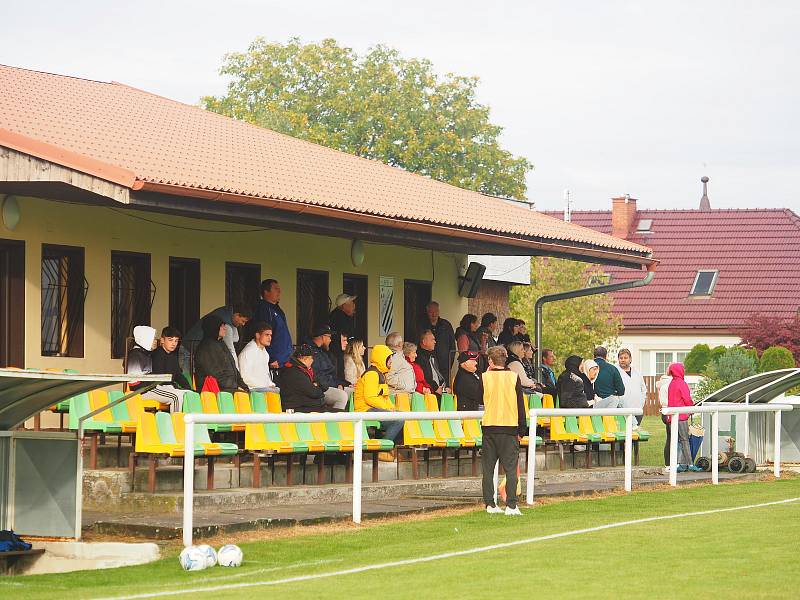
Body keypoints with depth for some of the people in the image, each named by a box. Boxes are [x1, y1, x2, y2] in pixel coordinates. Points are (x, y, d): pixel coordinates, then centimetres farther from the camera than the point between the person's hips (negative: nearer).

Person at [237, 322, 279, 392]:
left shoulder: (264, 352, 19)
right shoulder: (248, 352, -10)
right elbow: (246, 377, -16)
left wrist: (271, 384, 6)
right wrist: (267, 386, -15)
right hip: (253, 389, -9)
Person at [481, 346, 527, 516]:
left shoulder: (485, 377, -2)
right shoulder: (514, 377, -2)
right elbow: (520, 405, 0)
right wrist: (522, 430, 6)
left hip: (489, 426, 1)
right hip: (509, 426, -1)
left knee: (488, 468, 9)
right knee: (511, 468, 0)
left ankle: (490, 504, 7)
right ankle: (511, 505, -8)